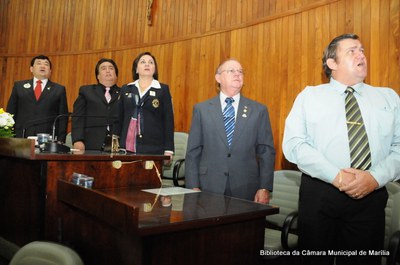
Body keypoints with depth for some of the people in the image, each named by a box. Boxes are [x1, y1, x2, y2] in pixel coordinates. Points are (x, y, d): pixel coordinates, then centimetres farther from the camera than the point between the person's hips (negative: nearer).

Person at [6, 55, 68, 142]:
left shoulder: (59, 89, 8)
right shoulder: (19, 86, 13)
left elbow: (63, 118, 4)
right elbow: (10, 113, 11)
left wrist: (60, 141, -4)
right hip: (21, 138, 1)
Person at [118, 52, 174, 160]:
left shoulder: (163, 89, 6)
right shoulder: (126, 89, 13)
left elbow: (168, 120, 2)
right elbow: (120, 119, 14)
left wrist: (168, 149, -4)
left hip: (153, 148, -2)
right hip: (127, 147, 2)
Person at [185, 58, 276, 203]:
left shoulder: (259, 110, 5)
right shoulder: (201, 109, 4)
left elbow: (266, 152, 3)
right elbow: (193, 152, 3)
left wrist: (265, 188, -3)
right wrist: (193, 187, -3)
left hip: (246, 190, 1)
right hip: (209, 189, 0)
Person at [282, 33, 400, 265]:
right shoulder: (309, 96, 4)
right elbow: (293, 144, -7)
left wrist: (375, 177, -14)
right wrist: (336, 176, -17)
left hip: (371, 195, 2)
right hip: (319, 194, -2)